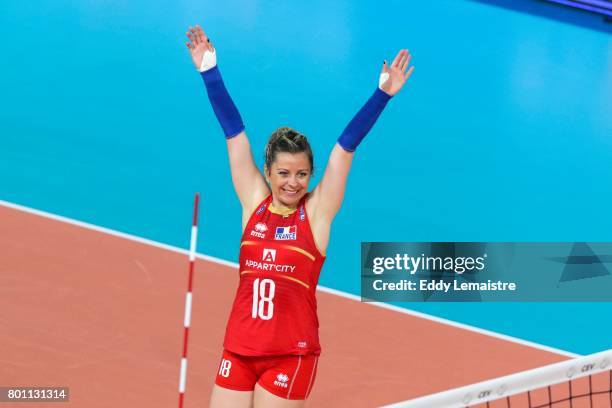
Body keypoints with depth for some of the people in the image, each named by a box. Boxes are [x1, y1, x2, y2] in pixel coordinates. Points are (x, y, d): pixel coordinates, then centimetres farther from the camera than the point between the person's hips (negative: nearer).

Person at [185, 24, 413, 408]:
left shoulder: (316, 211, -3)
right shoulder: (254, 201, 3)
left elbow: (347, 145, -9)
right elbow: (234, 130, 1)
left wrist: (382, 94, -15)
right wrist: (210, 72, 1)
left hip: (292, 354, -3)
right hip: (238, 349, 3)